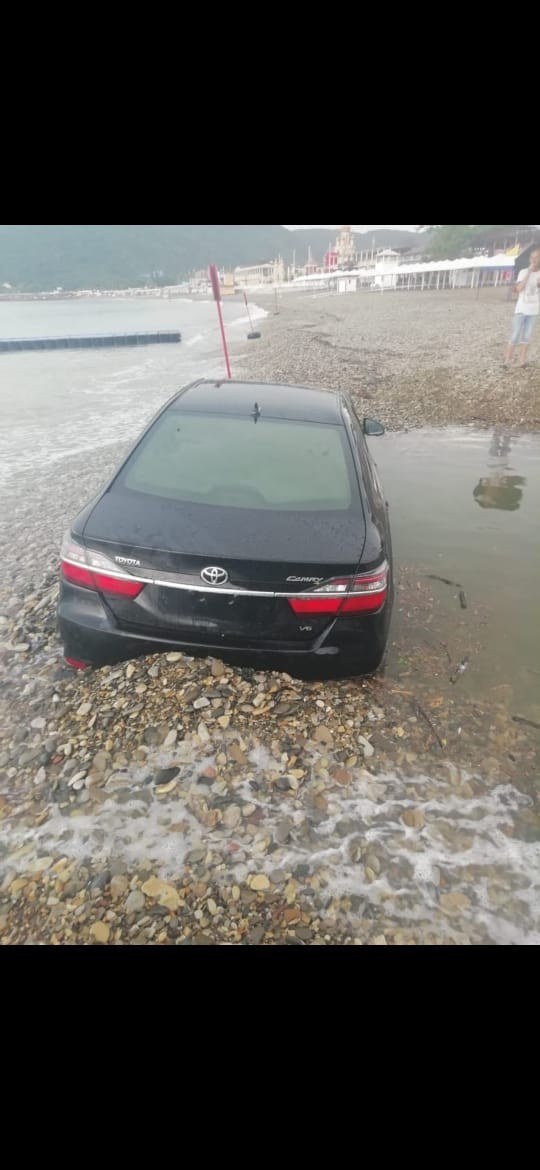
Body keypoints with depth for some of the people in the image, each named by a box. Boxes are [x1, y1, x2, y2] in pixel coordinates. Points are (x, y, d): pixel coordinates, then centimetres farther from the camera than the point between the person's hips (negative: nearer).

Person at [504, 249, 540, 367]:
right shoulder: (523, 272, -4)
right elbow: (519, 288, -17)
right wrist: (529, 272, -19)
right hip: (521, 309, -3)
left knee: (527, 336, 5)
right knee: (515, 336, -6)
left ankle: (522, 360, 9)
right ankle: (507, 360, 0)